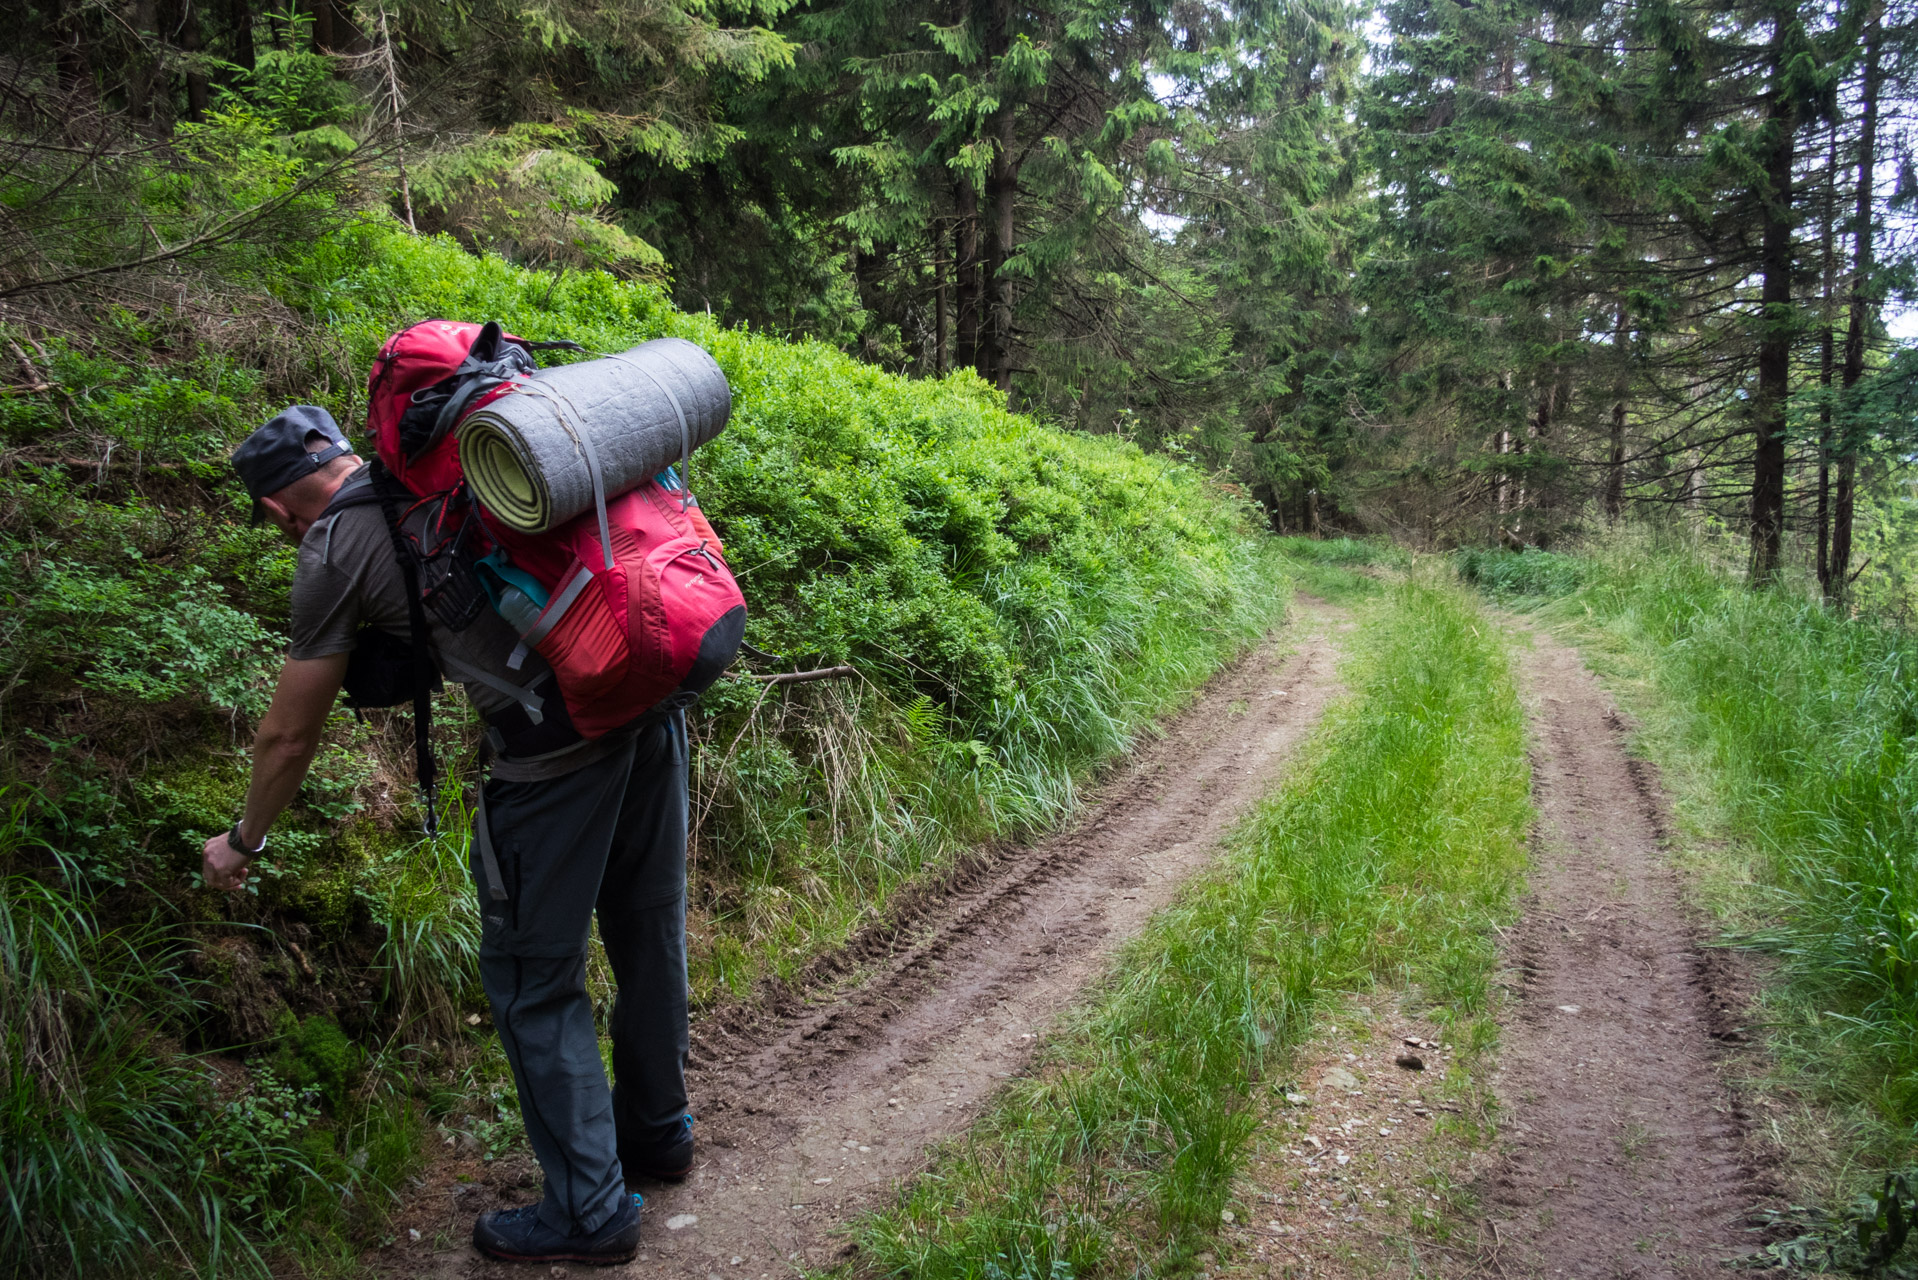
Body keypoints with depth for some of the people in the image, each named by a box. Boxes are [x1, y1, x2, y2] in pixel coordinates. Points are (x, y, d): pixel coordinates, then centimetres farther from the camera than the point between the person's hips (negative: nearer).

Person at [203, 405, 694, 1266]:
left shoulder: (334, 551, 3)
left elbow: (288, 735, 12)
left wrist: (243, 841, 29)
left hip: (559, 735, -7)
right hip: (654, 683, 8)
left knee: (533, 979, 9)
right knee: (648, 929, 22)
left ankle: (588, 1211, 21)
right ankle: (656, 1130, 43)